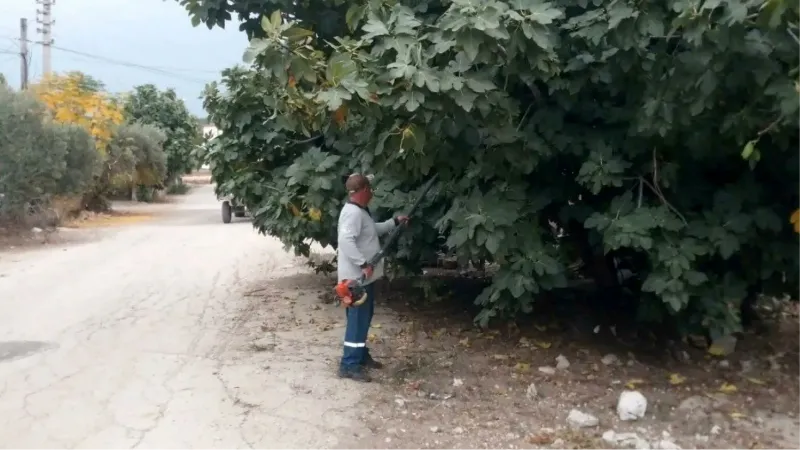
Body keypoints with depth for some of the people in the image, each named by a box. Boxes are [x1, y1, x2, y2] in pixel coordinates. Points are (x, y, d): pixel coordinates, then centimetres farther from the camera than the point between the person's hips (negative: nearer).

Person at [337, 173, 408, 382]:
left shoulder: (361, 211, 14)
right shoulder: (353, 212, -21)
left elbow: (373, 229, 32)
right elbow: (346, 240, -33)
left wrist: (395, 222, 27)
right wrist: (363, 264, -32)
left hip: (364, 276, 11)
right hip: (357, 277, -11)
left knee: (364, 317, 19)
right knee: (358, 319, -8)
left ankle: (362, 356, 31)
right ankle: (349, 365, -3)